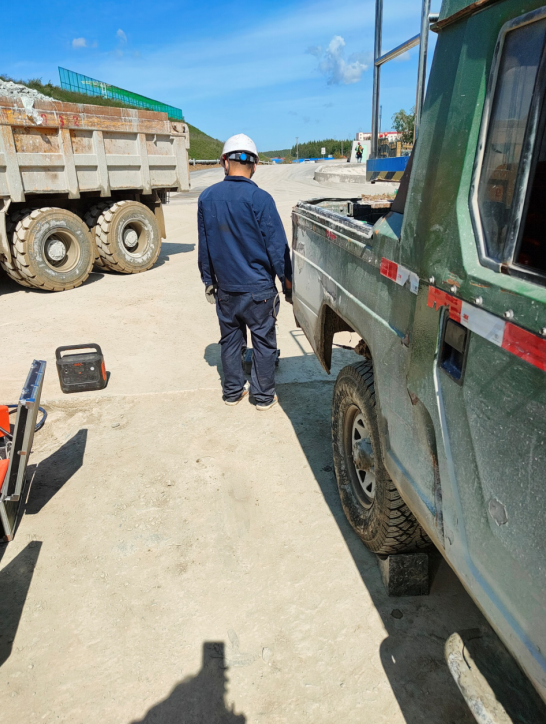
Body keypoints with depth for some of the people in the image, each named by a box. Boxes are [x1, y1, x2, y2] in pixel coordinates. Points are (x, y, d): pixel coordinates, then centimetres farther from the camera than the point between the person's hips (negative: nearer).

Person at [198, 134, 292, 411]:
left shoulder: (207, 198, 1)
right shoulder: (259, 198, -14)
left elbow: (203, 245, 8)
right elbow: (277, 246, -12)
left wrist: (208, 281, 18)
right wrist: (288, 285, -2)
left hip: (225, 289, 4)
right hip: (258, 289, -4)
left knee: (230, 340, 17)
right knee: (264, 342, 9)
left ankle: (233, 391, 28)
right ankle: (263, 396, 19)